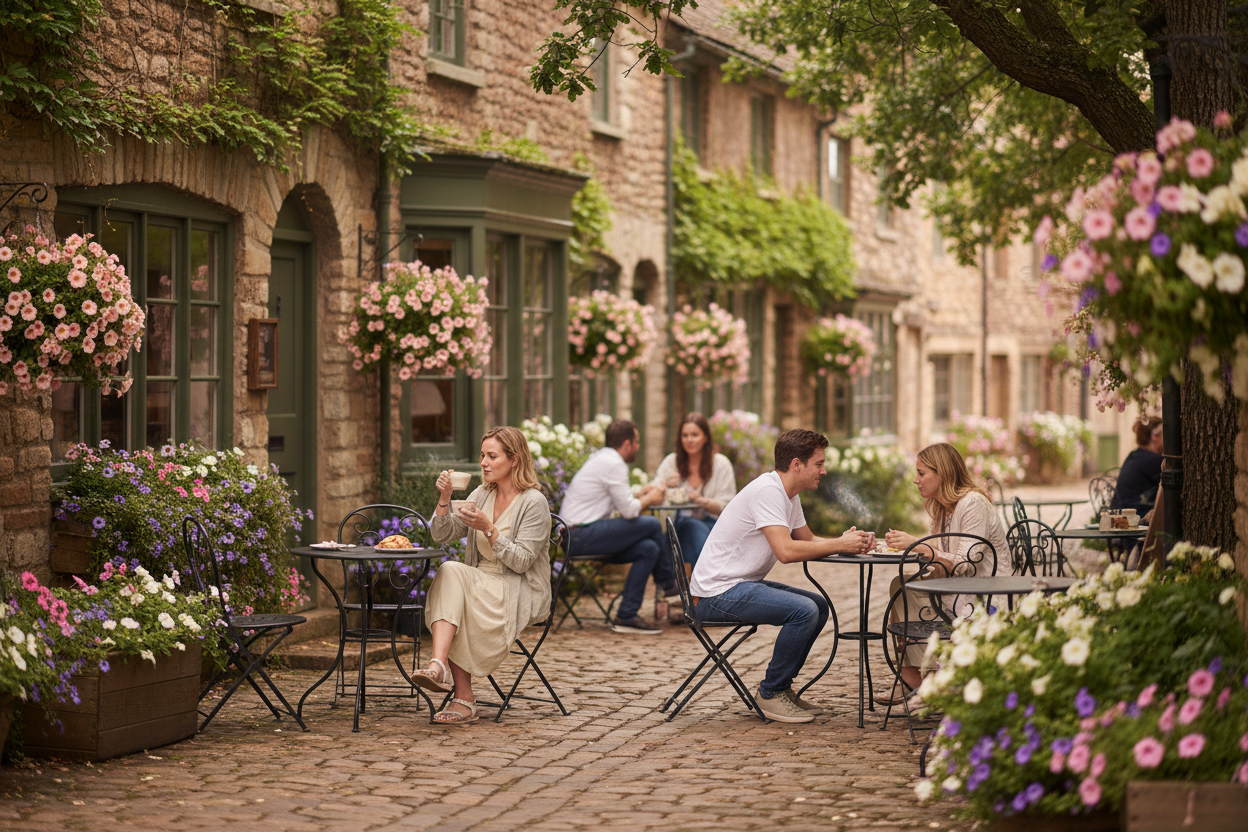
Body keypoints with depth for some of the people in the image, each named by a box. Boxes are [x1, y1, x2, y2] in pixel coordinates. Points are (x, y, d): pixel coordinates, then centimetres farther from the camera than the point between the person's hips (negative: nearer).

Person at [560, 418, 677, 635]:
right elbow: (629, 511, -15)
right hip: (582, 535, -10)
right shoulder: (613, 464, -13)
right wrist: (650, 498, 4)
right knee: (652, 525, -9)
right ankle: (668, 586, 8)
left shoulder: (602, 459, 20)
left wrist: (642, 494, 20)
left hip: (576, 537, 10)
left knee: (649, 549, 0)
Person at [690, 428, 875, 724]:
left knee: (819, 606, 12)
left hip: (743, 585, 11)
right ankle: (770, 694, -9)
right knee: (804, 610, -23)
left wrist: (849, 542, 2)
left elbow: (807, 540, 20)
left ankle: (780, 687, 17)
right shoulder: (767, 491, -20)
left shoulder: (787, 495, 12)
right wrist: (840, 545, -18)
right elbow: (787, 551, -28)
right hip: (717, 591, -11)